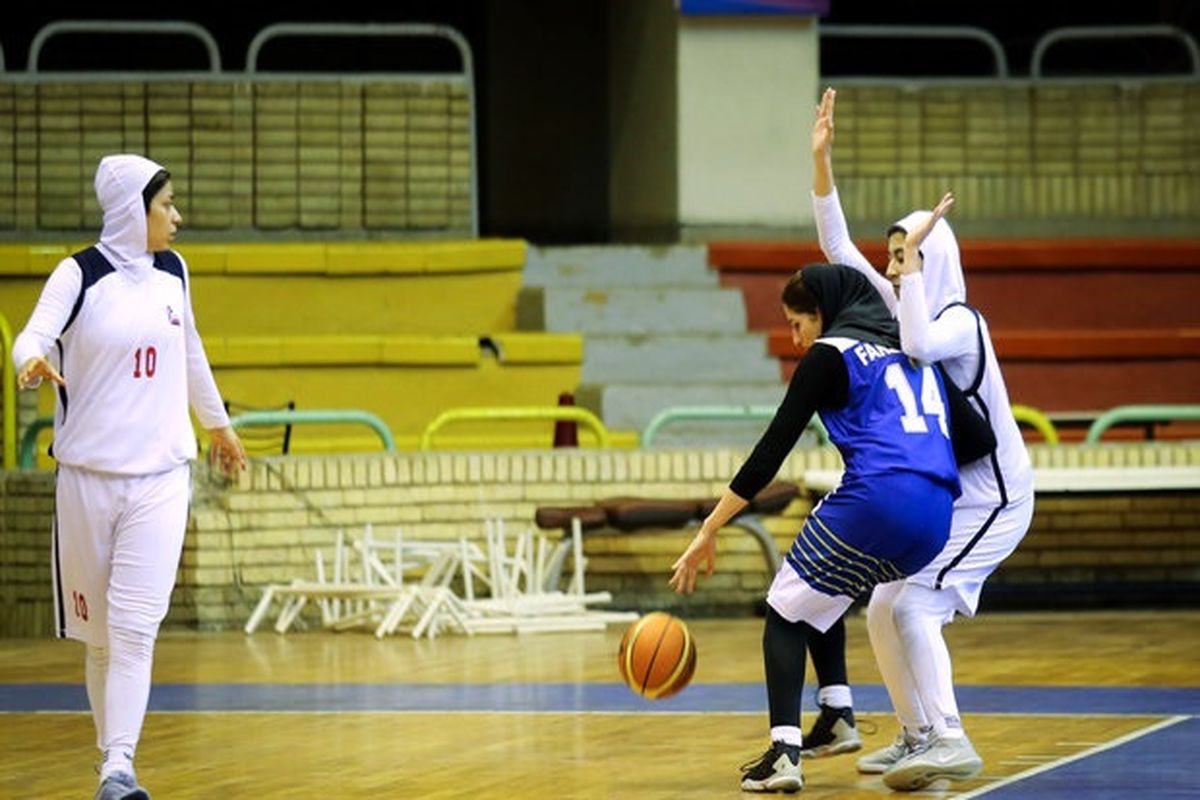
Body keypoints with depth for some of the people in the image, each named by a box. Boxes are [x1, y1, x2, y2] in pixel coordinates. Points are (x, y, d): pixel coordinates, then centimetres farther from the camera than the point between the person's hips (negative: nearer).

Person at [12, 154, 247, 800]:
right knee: (98, 629, 6)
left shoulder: (171, 272, 8)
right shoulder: (80, 274, -6)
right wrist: (33, 363, -44)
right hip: (88, 473, -2)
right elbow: (33, 336, -20)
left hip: (161, 475, 2)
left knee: (135, 625, -11)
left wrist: (218, 423, 37)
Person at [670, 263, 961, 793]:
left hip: (877, 499, -7)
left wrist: (710, 529, 3)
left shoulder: (829, 356, 5)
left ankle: (784, 750, -11)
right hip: (936, 518, 7)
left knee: (785, 613, 6)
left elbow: (773, 448, 1)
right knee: (818, 594, 30)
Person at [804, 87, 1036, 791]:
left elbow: (919, 345, -40)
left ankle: (950, 740, -25)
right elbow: (838, 248, 6)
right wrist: (821, 161, -2)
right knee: (883, 612, 8)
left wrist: (916, 253, -30)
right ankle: (918, 735, 15)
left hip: (990, 498, -9)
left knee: (914, 607, -21)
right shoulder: (899, 309, 5)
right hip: (940, 495, 9)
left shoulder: (960, 321, -18)